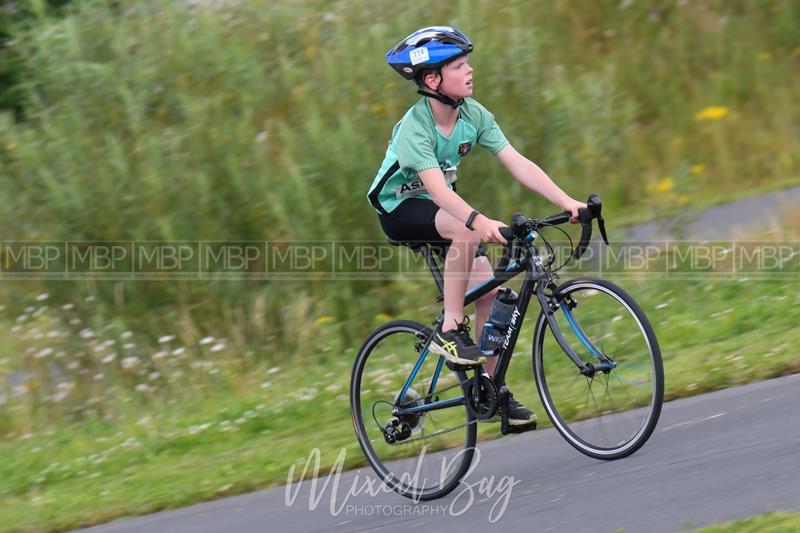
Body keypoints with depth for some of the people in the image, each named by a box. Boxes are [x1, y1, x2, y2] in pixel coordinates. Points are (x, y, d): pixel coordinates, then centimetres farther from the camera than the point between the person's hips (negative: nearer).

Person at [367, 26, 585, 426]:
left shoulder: (474, 115, -11)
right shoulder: (415, 127, -28)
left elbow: (518, 164, -16)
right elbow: (436, 188, -41)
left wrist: (567, 202, -28)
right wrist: (479, 222, -57)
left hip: (440, 208, 6)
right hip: (399, 210, -6)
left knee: (488, 290, -8)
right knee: (466, 230, -35)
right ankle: (449, 331, -25)